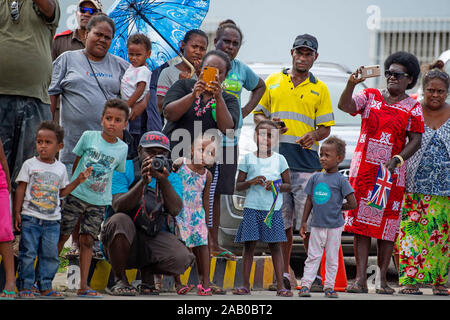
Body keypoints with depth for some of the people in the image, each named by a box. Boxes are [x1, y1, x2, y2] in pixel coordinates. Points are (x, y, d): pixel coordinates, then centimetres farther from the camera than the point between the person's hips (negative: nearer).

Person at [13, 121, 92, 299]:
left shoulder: (60, 168, 10)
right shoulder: (30, 165, 0)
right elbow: (20, 189, 1)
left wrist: (78, 180, 9)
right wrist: (17, 212, -5)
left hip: (52, 220, 3)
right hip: (30, 218, -3)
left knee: (50, 254, 4)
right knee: (28, 254, -5)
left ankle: (45, 287, 12)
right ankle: (25, 287, 1)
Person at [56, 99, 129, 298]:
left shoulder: (122, 148, 1)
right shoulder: (89, 137, -5)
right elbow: (76, 162, 5)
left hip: (99, 202, 2)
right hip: (76, 194, -2)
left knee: (87, 240, 3)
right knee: (62, 236, 1)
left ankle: (83, 286, 6)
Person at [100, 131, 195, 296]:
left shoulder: (172, 178, 6)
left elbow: (175, 210, -14)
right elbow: (118, 207, -19)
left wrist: (163, 181, -29)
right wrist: (143, 182, -31)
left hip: (154, 238, 2)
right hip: (124, 239, -2)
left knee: (183, 259, -27)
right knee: (119, 220, -36)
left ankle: (147, 270, 8)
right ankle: (119, 281, -15)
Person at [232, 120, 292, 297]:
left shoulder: (279, 159, 7)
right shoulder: (248, 159, 6)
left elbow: (288, 186, 10)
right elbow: (238, 185, 7)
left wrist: (276, 186, -10)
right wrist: (251, 182, -11)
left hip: (273, 209, 0)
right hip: (252, 208, 0)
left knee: (275, 245, 0)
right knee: (249, 244, 0)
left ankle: (280, 285, 0)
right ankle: (245, 284, 5)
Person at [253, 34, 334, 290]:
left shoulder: (320, 89, 10)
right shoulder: (273, 82, 14)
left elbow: (326, 127, 9)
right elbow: (258, 114, 18)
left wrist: (314, 135, -13)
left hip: (306, 162, -1)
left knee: (310, 221, -8)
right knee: (282, 221, 4)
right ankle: (283, 273, 12)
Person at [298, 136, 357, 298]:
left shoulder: (340, 180, -8)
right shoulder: (316, 178, 6)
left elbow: (352, 204, -9)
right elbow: (309, 201, 12)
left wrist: (336, 208, 1)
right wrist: (304, 222, 9)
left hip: (334, 226, -3)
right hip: (317, 225, 3)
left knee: (332, 259, 5)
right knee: (313, 256, 4)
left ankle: (329, 287, 12)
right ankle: (305, 285, 4)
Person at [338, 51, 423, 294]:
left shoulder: (413, 108, 4)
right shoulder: (370, 96, 7)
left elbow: (415, 141, 1)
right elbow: (345, 106, -8)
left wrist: (397, 159, -15)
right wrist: (351, 84, -25)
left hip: (391, 174, -1)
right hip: (363, 170, 1)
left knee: (387, 226, 0)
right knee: (360, 222, -3)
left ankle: (382, 279, 7)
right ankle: (360, 279, -3)